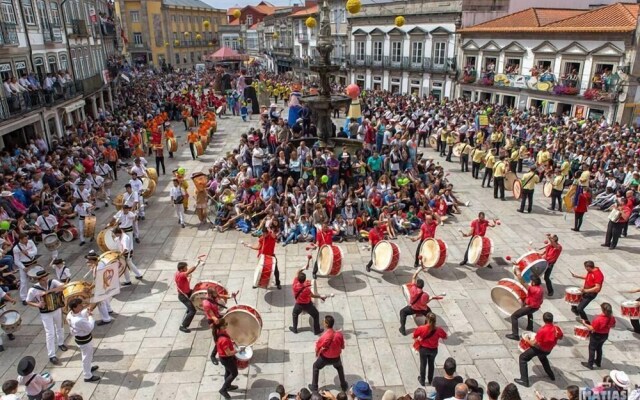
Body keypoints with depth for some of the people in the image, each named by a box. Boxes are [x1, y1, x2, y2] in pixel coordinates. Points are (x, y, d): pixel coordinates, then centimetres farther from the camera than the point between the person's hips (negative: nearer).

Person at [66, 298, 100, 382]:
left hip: (79, 338, 9)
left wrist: (86, 311, -9)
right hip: (84, 340, -9)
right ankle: (88, 376, 30)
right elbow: (90, 327, -27)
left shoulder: (70, 314, -13)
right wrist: (90, 316, -18)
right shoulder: (79, 321, -40)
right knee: (87, 358, 12)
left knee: (88, 356, 32)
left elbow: (81, 314, 8)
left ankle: (88, 368, 54)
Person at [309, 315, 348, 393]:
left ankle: (314, 387, 33)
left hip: (325, 358, -3)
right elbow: (342, 347, -6)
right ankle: (344, 385, 43)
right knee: (339, 367, 35)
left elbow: (317, 348, -13)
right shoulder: (339, 334, -22)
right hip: (336, 357, 3)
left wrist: (317, 354, 9)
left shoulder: (324, 337, -31)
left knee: (315, 367, 26)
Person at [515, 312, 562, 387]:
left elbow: (534, 343, -26)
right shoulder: (557, 328, -16)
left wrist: (527, 340, -7)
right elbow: (561, 337, 6)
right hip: (548, 350, 7)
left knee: (522, 358, 2)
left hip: (539, 349, -7)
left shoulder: (542, 330, -32)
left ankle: (524, 380, -5)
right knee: (542, 357, 40)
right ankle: (551, 375, 47)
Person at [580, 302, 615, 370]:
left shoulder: (598, 319, -35)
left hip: (596, 336, -6)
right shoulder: (611, 317, -14)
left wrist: (585, 324, -15)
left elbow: (592, 329, -28)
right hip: (605, 335, 7)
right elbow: (613, 325, 5)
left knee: (592, 349, 12)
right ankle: (598, 362, 41)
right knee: (599, 348, 26)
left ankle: (590, 364, 21)